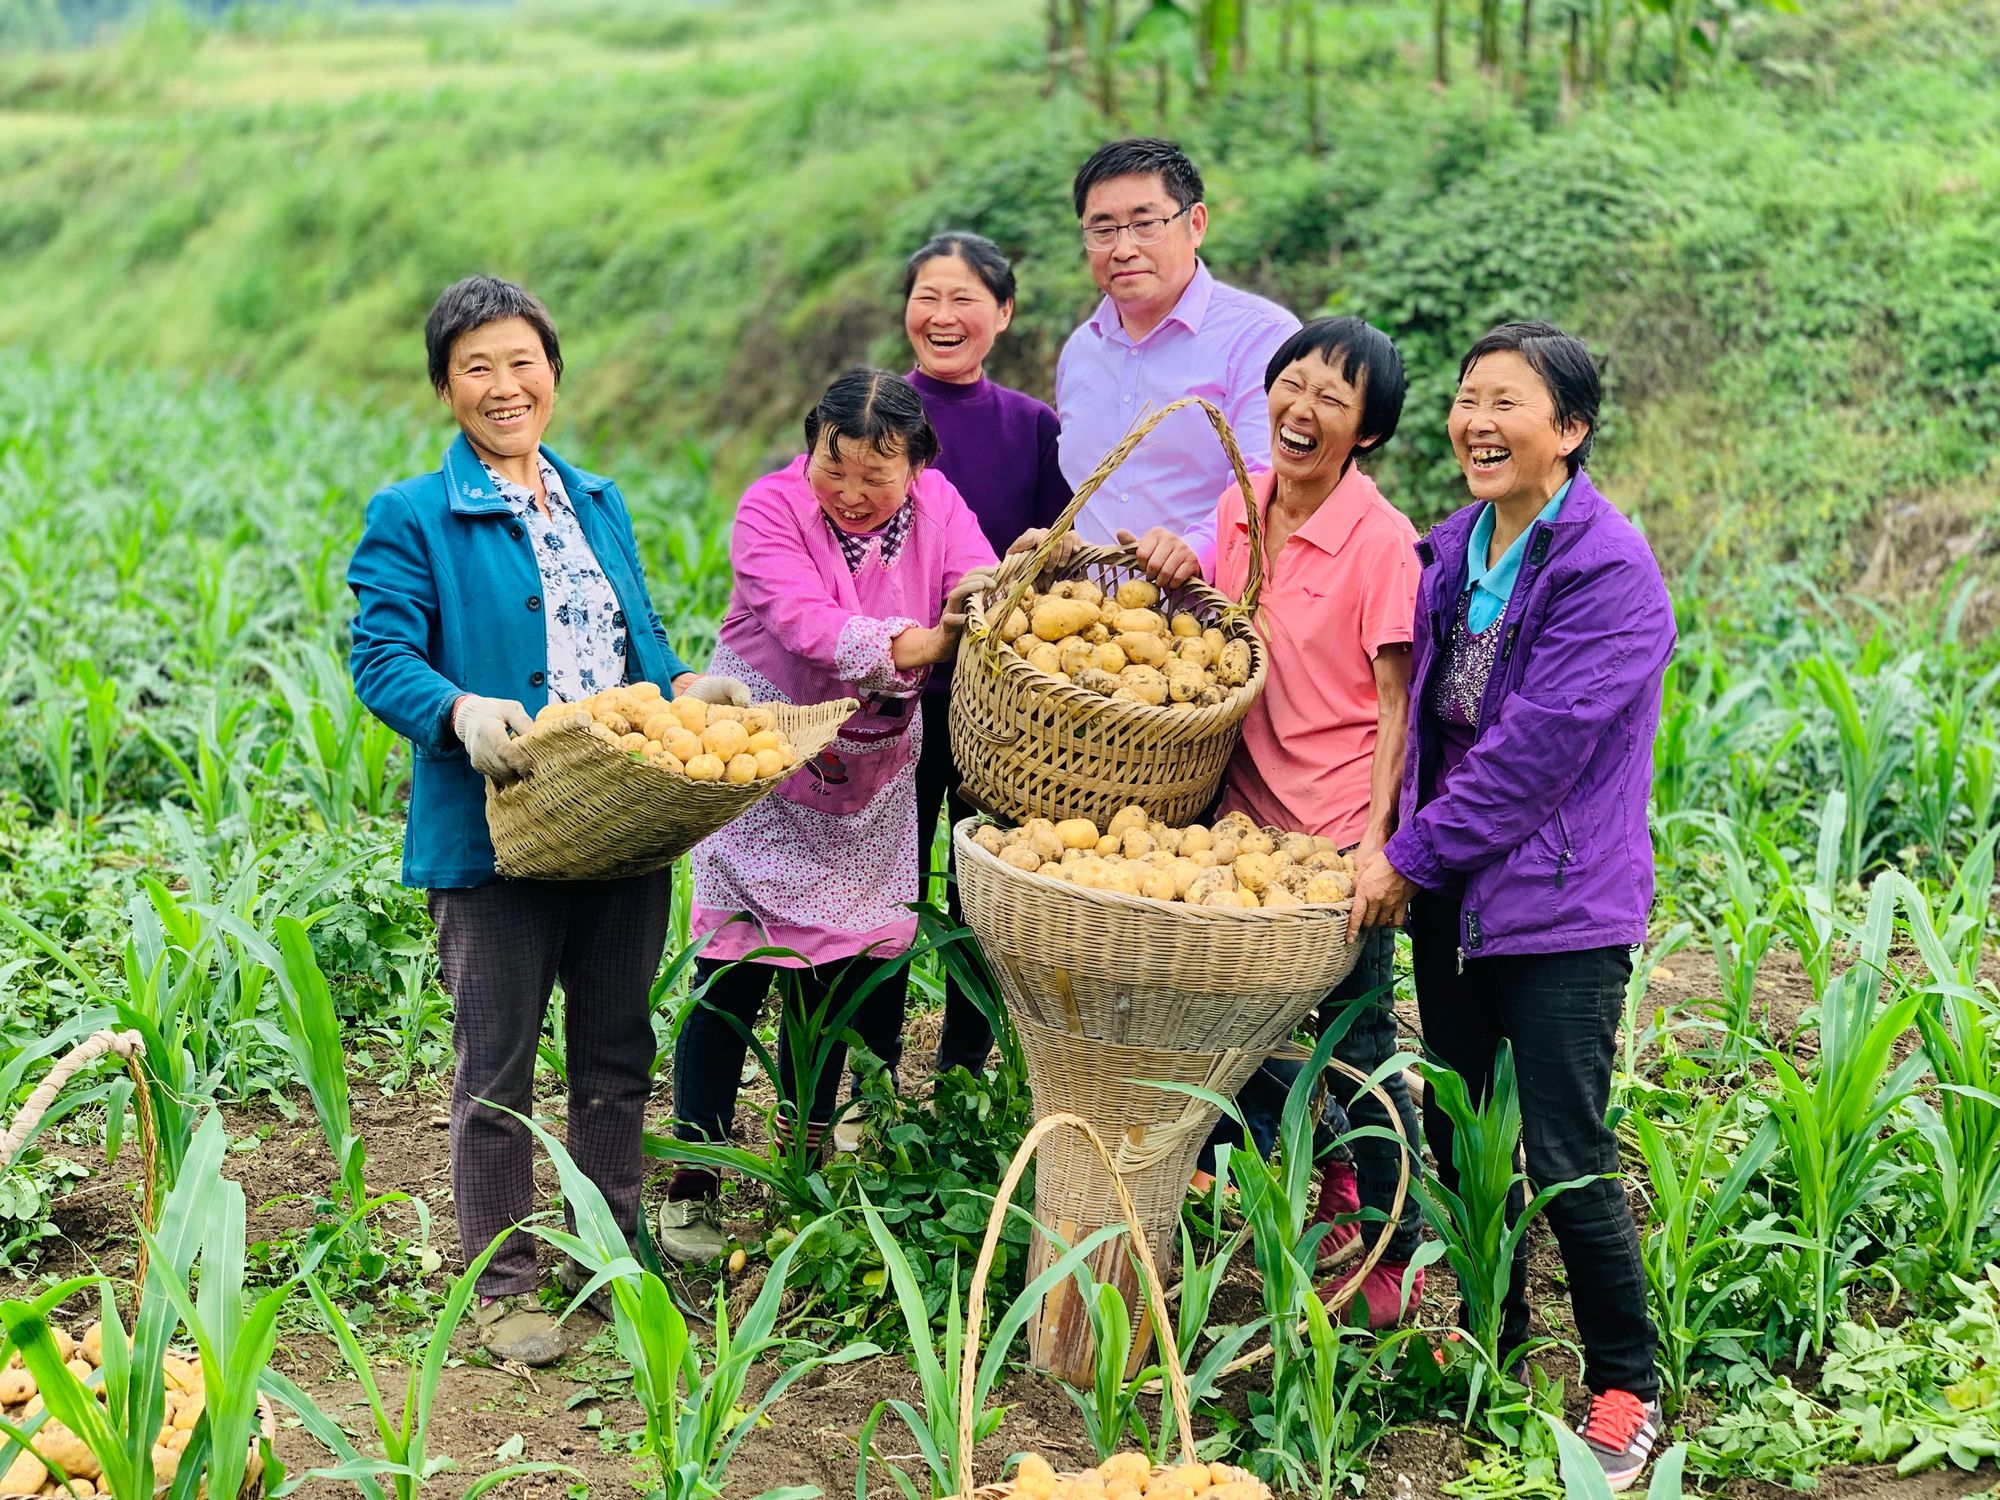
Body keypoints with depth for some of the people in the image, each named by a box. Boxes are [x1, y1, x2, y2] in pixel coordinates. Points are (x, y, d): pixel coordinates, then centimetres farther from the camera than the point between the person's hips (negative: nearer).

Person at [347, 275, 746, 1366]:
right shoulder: (412, 518, -4)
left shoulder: (600, 502, 15)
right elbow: (381, 661, -12)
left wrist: (687, 686, -2)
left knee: (617, 1053, 15)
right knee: (498, 1068, 2)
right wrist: (462, 712, -31)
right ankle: (502, 1284, 15)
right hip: (495, 832, -5)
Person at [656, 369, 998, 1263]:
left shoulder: (936, 503, -7)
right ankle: (694, 1185, 5)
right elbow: (808, 624, -34)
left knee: (838, 971, 11)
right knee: (734, 976, -5)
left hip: (869, 782, 4)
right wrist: (925, 644, -46)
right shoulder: (772, 509, -20)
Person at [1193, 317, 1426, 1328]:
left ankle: (1390, 1256, 21)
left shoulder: (1381, 540, -13)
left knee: (1356, 1054, 2)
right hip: (1247, 821, 6)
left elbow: (1398, 707, -13)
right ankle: (1326, 1169, 34)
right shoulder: (1237, 507, 6)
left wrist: (1374, 845, -20)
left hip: (1340, 833, -6)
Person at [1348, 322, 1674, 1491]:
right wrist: (1403, 848, 8)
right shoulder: (1452, 551, 8)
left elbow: (1536, 748, -20)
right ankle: (1493, 1341, 34)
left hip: (1561, 907, -7)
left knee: (1568, 1162, -5)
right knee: (1457, 1137, 15)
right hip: (1452, 899, 7)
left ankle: (1628, 1389, 12)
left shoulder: (1610, 571, -16)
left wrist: (1410, 857, -16)